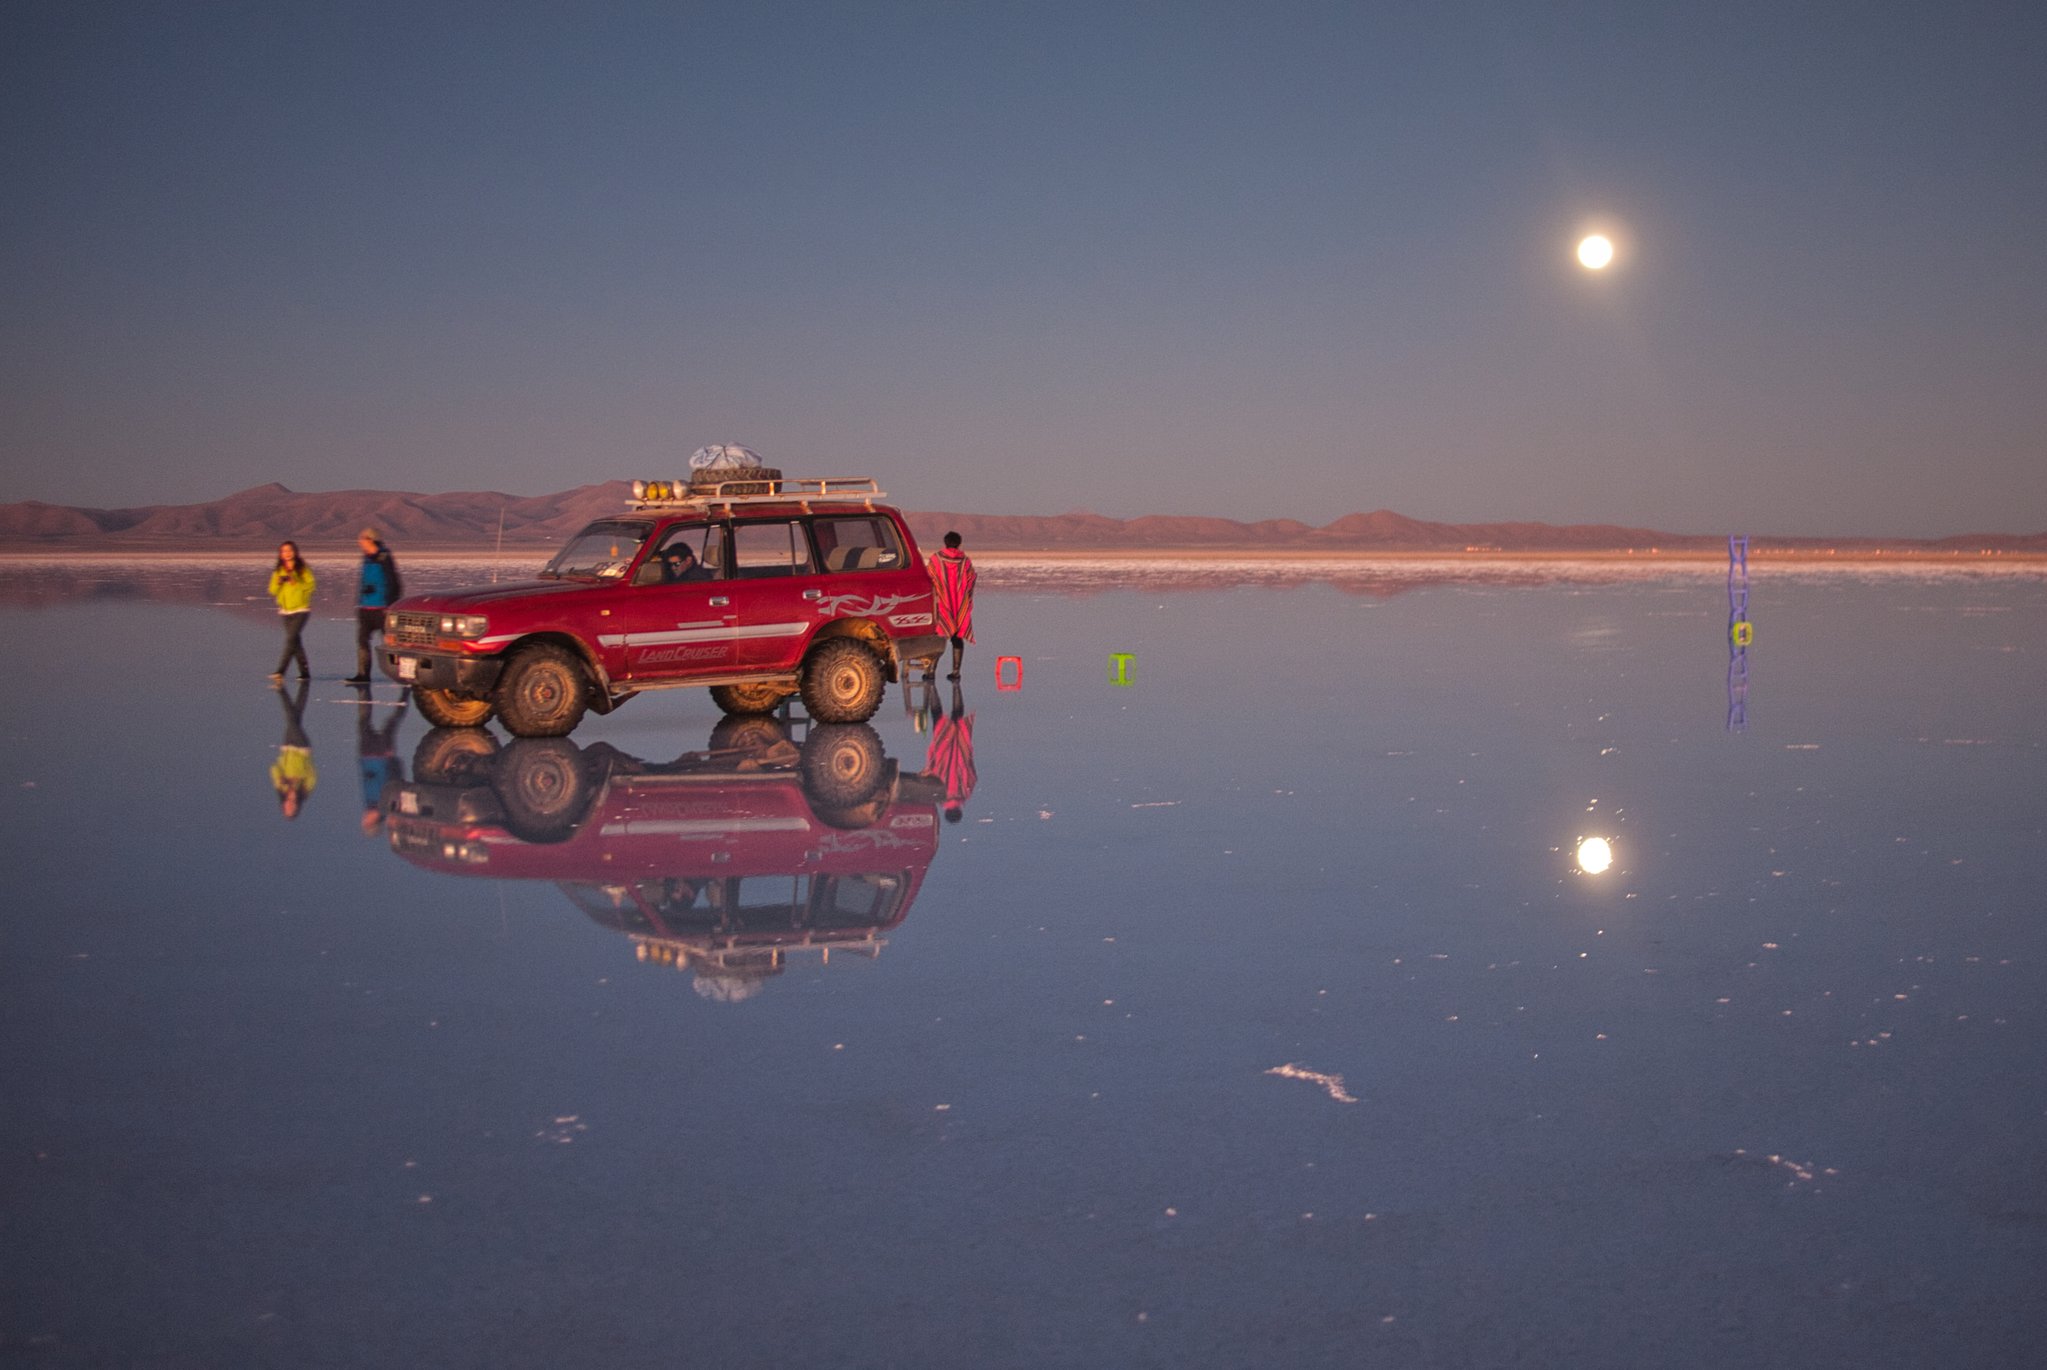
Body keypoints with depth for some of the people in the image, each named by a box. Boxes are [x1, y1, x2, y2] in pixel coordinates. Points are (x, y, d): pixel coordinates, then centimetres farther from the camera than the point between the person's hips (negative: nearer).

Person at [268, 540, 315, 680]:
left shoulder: (302, 568, -2)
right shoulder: (278, 571, 11)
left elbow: (310, 585, -6)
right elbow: (272, 590, 9)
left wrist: (296, 583, -20)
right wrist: (279, 582, -11)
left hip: (301, 610, -5)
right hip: (285, 611, 5)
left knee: (291, 638, -16)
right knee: (295, 642, 6)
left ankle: (280, 670, -20)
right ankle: (305, 671, 13)